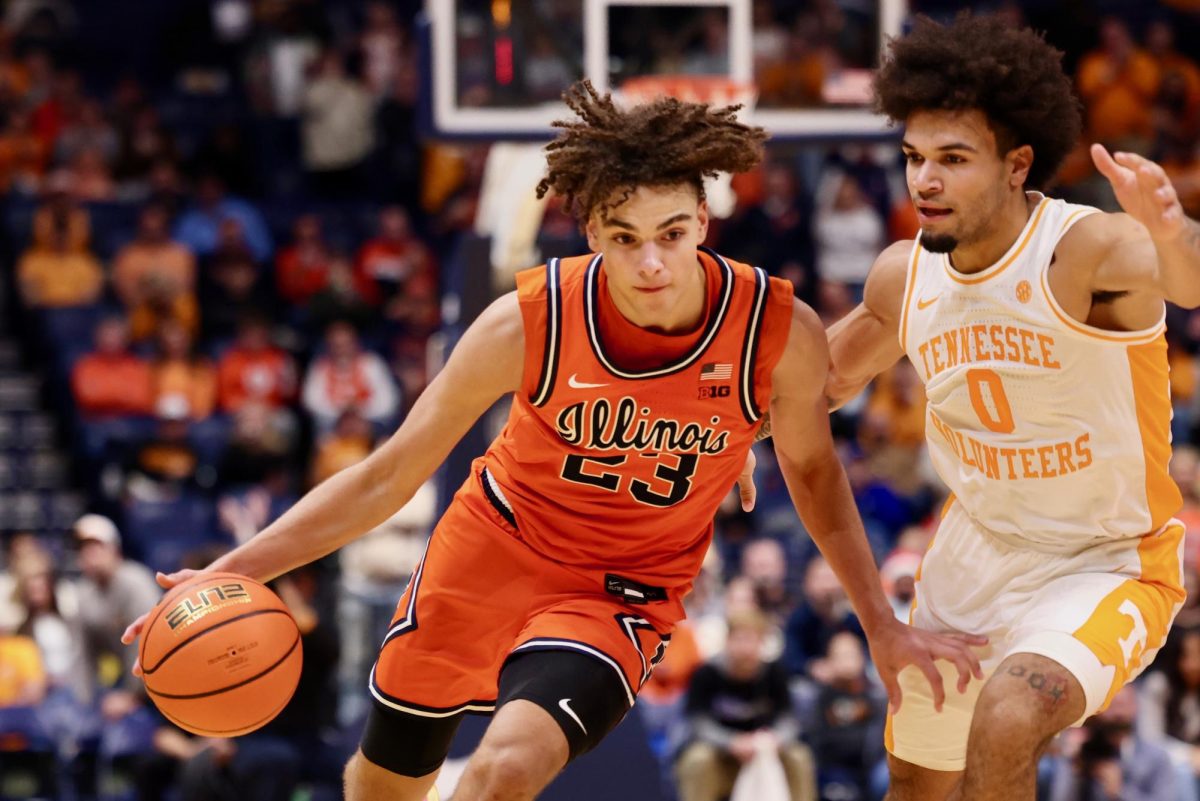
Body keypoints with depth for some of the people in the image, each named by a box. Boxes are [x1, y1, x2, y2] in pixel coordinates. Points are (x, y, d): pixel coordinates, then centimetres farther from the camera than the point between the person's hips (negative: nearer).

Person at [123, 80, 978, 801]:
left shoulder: (779, 333, -22)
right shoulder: (529, 324, -24)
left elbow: (812, 468, 1)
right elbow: (389, 475, -14)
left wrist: (882, 623, 2)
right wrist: (228, 574, -22)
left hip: (620, 594, -1)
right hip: (493, 545, 2)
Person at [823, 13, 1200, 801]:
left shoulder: (1086, 252, -27)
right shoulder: (904, 276, -7)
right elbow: (830, 374, 16)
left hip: (1105, 569, -7)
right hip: (975, 553, 7)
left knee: (1006, 726, -33)